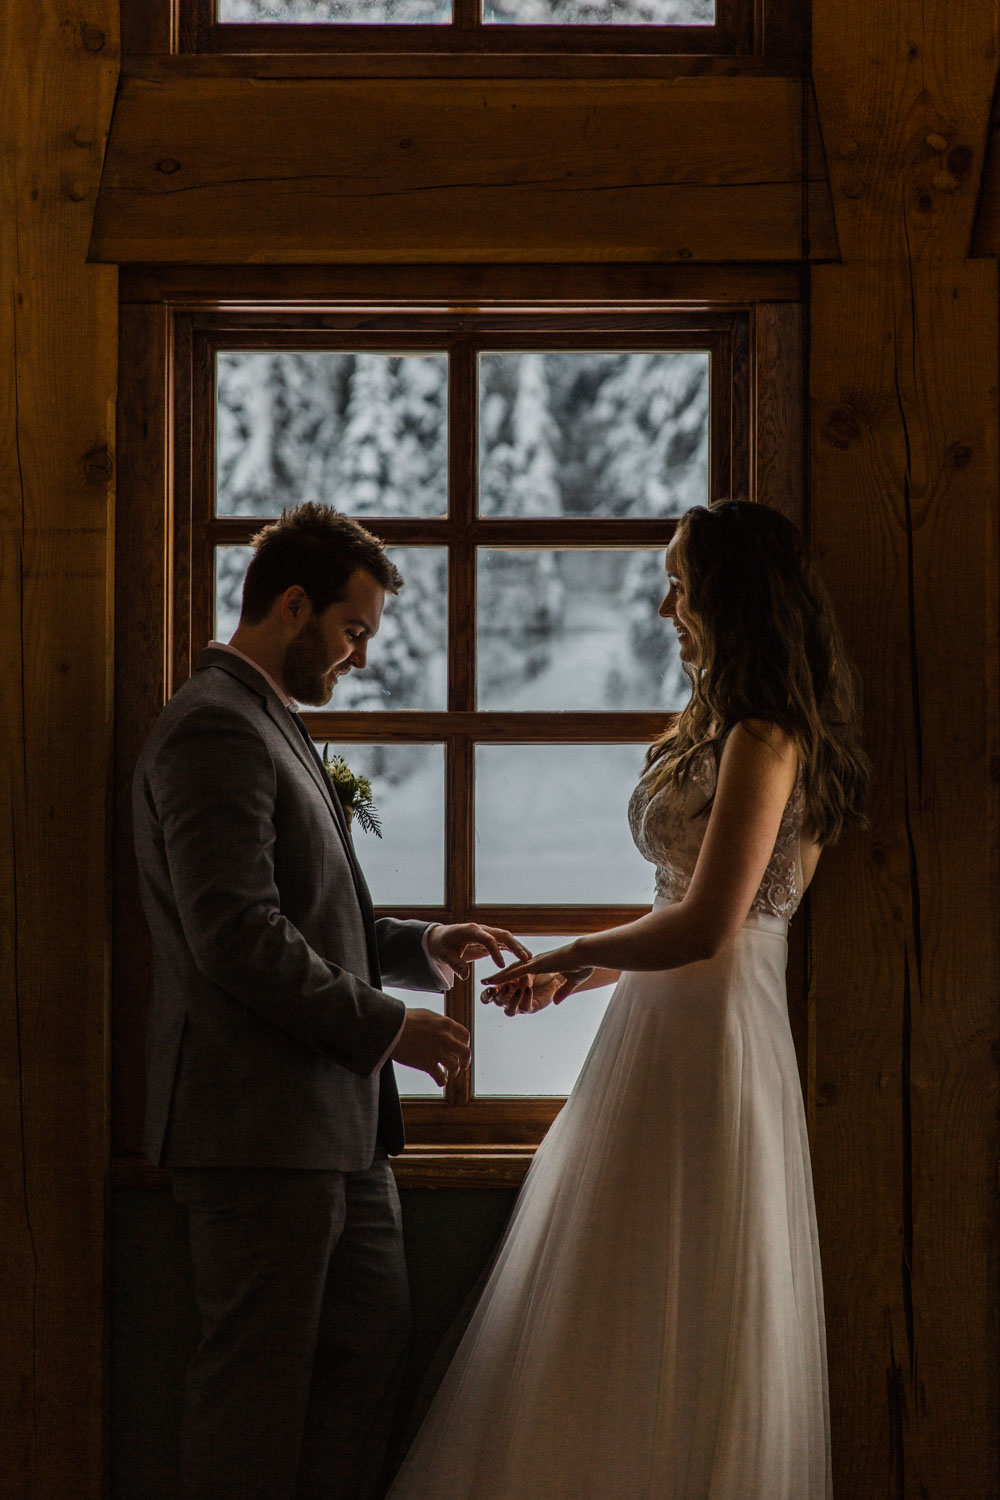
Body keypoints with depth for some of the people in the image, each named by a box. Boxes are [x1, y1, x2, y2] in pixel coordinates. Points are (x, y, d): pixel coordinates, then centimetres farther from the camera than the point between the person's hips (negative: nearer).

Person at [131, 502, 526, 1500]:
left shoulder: (271, 726, 20)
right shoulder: (217, 729, -14)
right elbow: (238, 938, -22)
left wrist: (420, 946, 12)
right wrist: (383, 1027, -16)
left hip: (333, 1120, 11)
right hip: (261, 1125, -11)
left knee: (369, 1340, 15)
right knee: (259, 1379, -4)